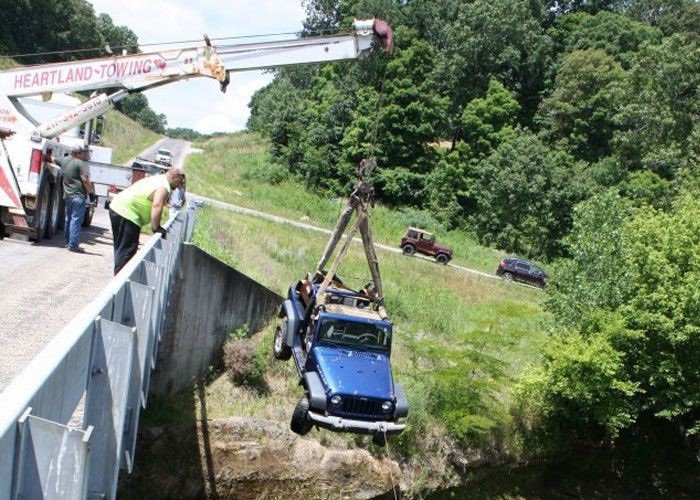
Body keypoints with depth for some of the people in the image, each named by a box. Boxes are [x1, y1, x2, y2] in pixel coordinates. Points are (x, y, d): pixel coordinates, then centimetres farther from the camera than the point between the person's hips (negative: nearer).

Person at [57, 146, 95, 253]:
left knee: (69, 219, 19)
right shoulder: (81, 164, -12)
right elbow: (85, 180, -19)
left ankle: (67, 241, 28)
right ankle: (73, 244, -12)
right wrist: (91, 192, -11)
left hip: (67, 195, 8)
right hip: (78, 196, -8)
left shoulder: (64, 160, 11)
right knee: (76, 220, -9)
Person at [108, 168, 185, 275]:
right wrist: (155, 227, -25)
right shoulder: (164, 187, -12)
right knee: (126, 251, -6)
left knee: (121, 249, 19)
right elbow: (157, 205, -27)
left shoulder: (156, 179, 19)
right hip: (127, 214, -11)